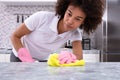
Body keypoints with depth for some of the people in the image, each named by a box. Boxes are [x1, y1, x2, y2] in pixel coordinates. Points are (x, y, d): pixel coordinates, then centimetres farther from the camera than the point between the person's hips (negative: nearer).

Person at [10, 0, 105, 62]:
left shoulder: (75, 33, -18)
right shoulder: (41, 18, -28)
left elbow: (79, 58, -30)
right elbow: (15, 36, -19)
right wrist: (26, 58, -33)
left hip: (42, 61, 3)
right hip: (20, 58, -3)